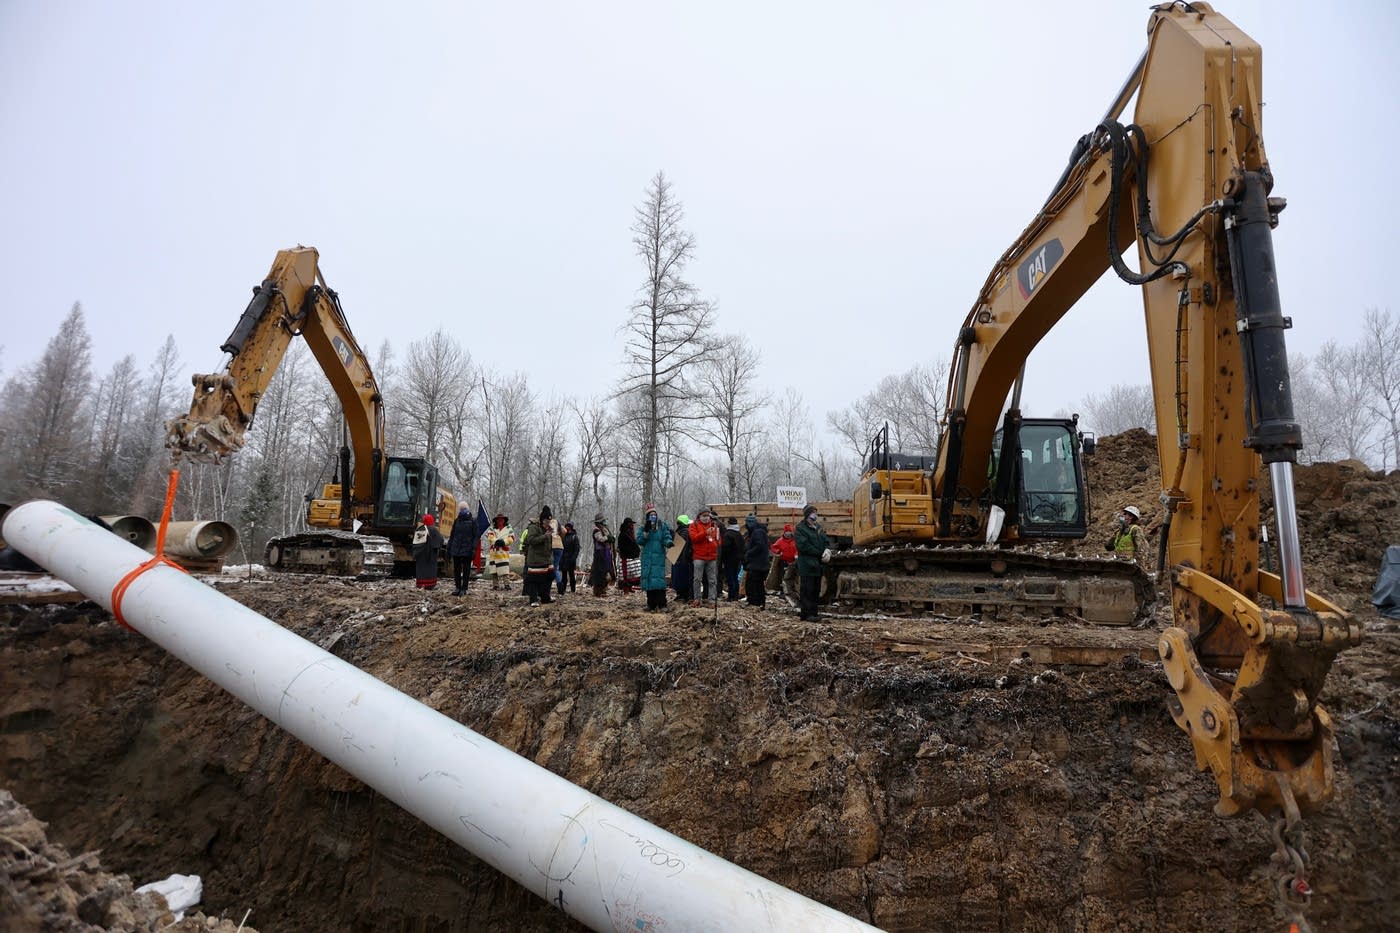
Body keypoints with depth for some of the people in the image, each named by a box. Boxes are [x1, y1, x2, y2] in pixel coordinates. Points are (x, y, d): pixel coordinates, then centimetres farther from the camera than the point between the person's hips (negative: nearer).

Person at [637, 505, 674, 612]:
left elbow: (667, 537, -3)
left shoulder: (662, 526, 4)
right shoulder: (643, 528, 9)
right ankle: (651, 604, 10)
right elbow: (639, 541, -1)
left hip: (659, 557, -3)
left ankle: (661, 604, -12)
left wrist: (669, 543, -25)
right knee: (648, 579, 3)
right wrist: (646, 531, -13)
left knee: (658, 580, -13)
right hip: (647, 558, 3)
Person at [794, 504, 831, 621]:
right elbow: (804, 546, -16)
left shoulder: (818, 528, 17)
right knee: (807, 590, -6)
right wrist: (820, 554, -15)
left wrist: (827, 550, -10)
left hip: (818, 564, 8)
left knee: (816, 590, 10)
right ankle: (807, 613, -3)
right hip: (807, 565, -8)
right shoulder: (800, 529, -7)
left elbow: (826, 540, 13)